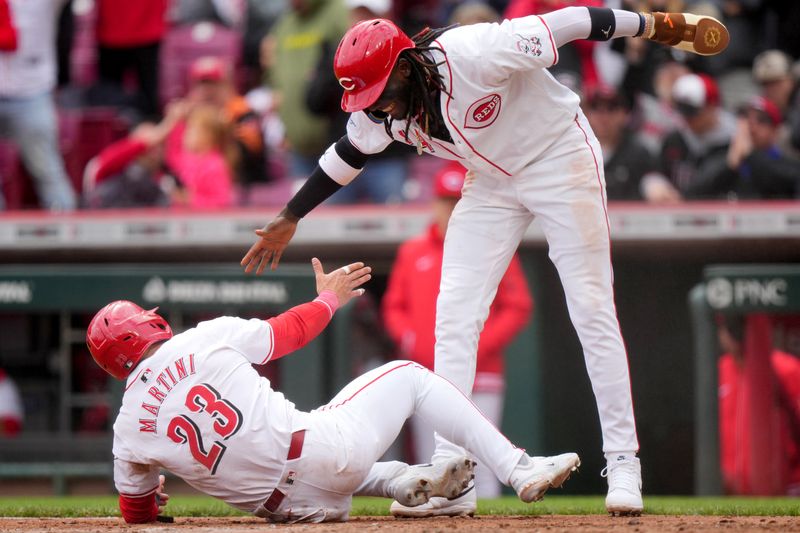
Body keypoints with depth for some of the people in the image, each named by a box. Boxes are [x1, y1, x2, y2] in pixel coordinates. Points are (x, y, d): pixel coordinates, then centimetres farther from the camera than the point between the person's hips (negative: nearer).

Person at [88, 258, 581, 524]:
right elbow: (289, 332, 7)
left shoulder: (129, 429, 5)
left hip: (285, 503, 5)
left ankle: (402, 481, 13)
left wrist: (151, 495, 38)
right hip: (318, 449, -4)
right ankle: (519, 469, 10)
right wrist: (331, 297, 26)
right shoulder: (205, 340, -4)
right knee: (407, 375, 18)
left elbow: (138, 514, 14)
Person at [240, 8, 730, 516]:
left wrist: (653, 25, -20)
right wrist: (290, 217, 15)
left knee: (592, 311, -8)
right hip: (491, 181, 6)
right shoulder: (378, 112, -13)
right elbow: (349, 153, 7)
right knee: (455, 316, -5)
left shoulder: (473, 55, -33)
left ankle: (623, 464, -1)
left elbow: (567, 22, -26)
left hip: (561, 157, -6)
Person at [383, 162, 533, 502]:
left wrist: (476, 346, -12)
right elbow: (393, 307, 17)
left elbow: (518, 308, -1)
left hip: (480, 382, -4)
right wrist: (408, 339, -3)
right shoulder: (412, 252, 12)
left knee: (481, 467, -8)